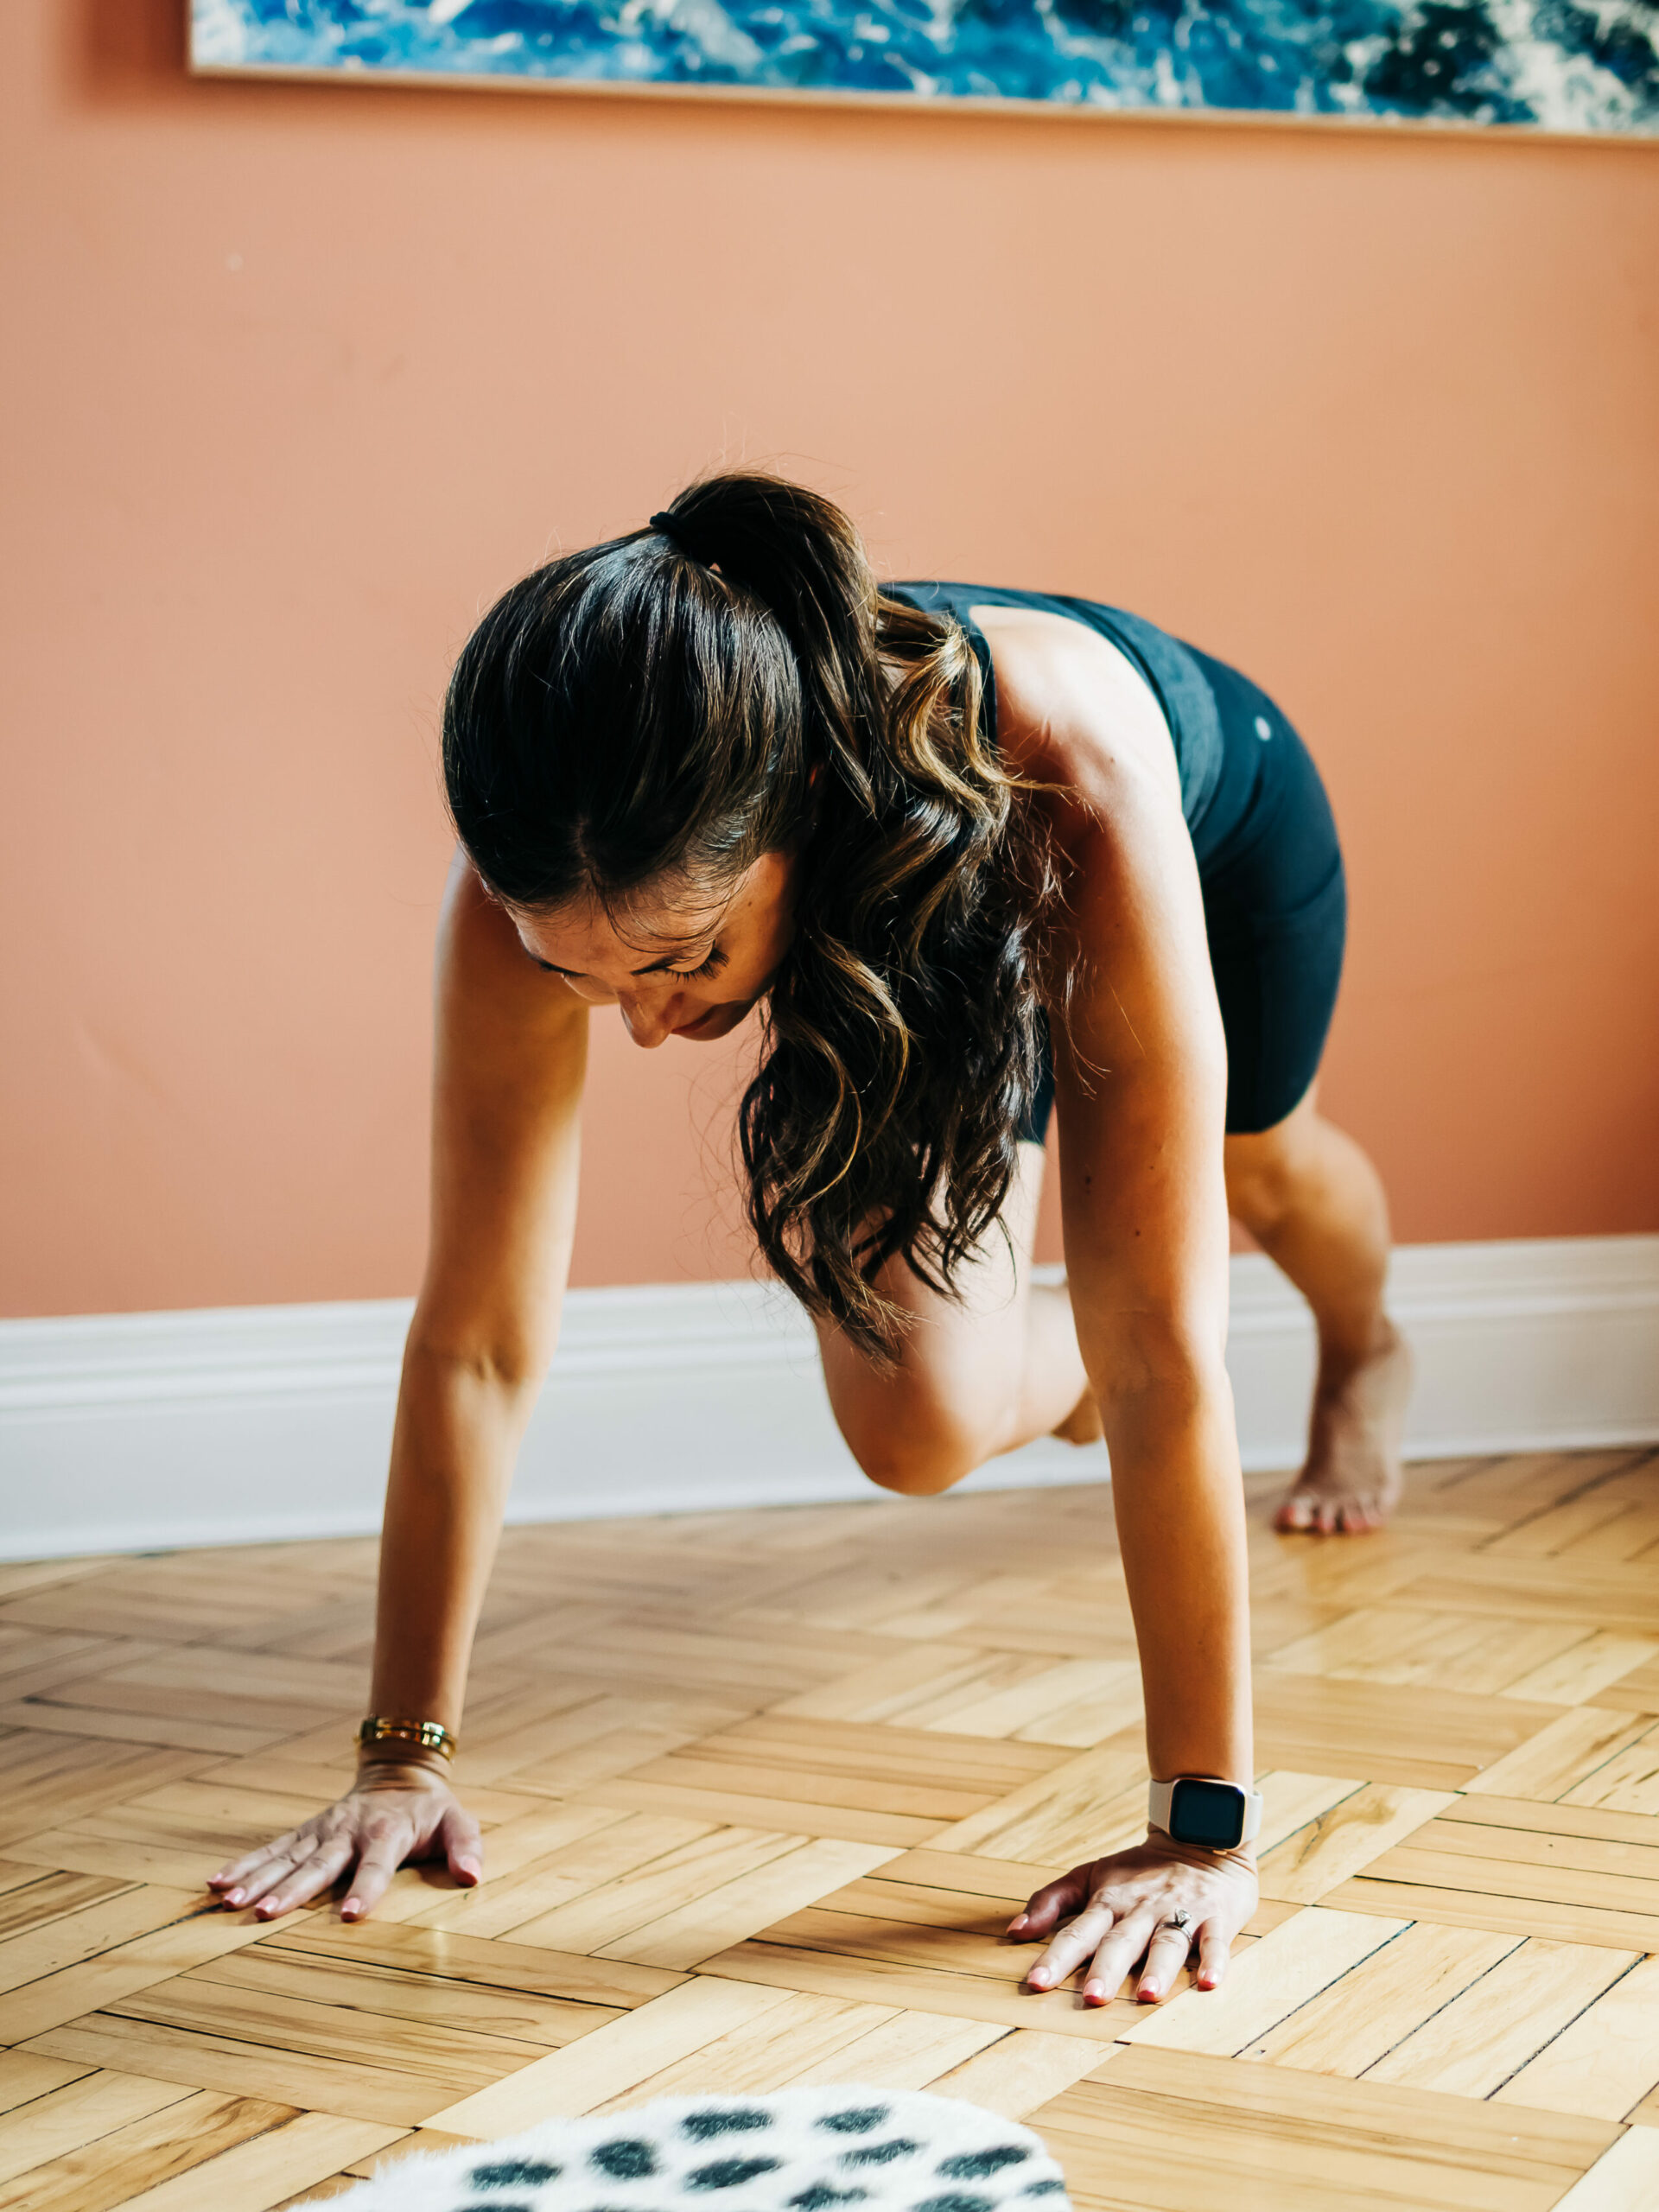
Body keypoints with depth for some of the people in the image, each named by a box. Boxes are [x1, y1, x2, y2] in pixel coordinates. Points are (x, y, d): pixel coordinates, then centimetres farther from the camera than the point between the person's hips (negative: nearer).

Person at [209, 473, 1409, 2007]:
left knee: (1262, 1170, 28)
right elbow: (478, 1335, -31)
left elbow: (1163, 1350, -49)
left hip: (1220, 809, -1)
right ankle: (1066, 1363, 26)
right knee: (916, 1429, -13)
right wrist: (405, 1755, -27)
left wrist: (1206, 1833, -45)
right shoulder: (553, 880, -42)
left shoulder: (1077, 784, -52)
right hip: (913, 915, 1)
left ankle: (1365, 1354, 68)